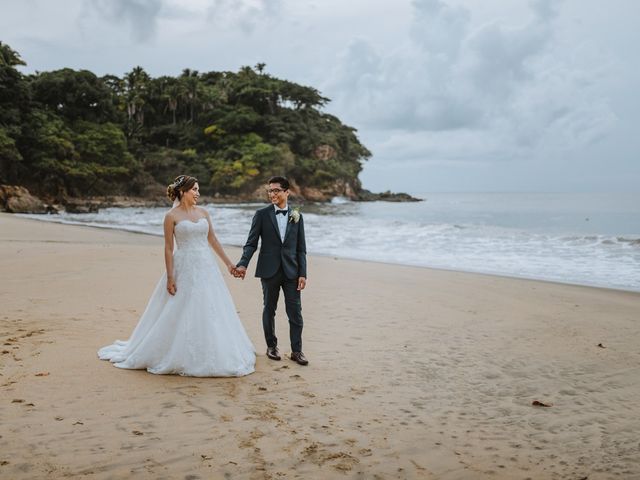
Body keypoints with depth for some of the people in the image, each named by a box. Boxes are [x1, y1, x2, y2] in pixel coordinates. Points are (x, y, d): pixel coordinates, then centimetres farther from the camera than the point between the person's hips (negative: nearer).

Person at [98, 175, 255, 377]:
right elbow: (168, 248, -6)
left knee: (211, 313, 8)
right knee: (180, 314, 1)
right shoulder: (172, 216, -6)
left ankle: (213, 357, 21)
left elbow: (213, 240, 14)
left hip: (207, 267, 5)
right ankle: (180, 358, 16)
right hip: (185, 269, -5)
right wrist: (170, 277, -11)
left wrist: (228, 263, 13)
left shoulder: (203, 212, 9)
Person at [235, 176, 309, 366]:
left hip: (291, 271, 1)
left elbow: (301, 248, 6)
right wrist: (243, 263, -19)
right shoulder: (262, 214, 0)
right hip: (269, 271, -1)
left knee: (295, 312, 1)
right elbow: (251, 243, -3)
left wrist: (303, 273, -1)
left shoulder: (296, 216, 6)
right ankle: (271, 346, 25)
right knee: (269, 310, 10)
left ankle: (296, 350, 11)